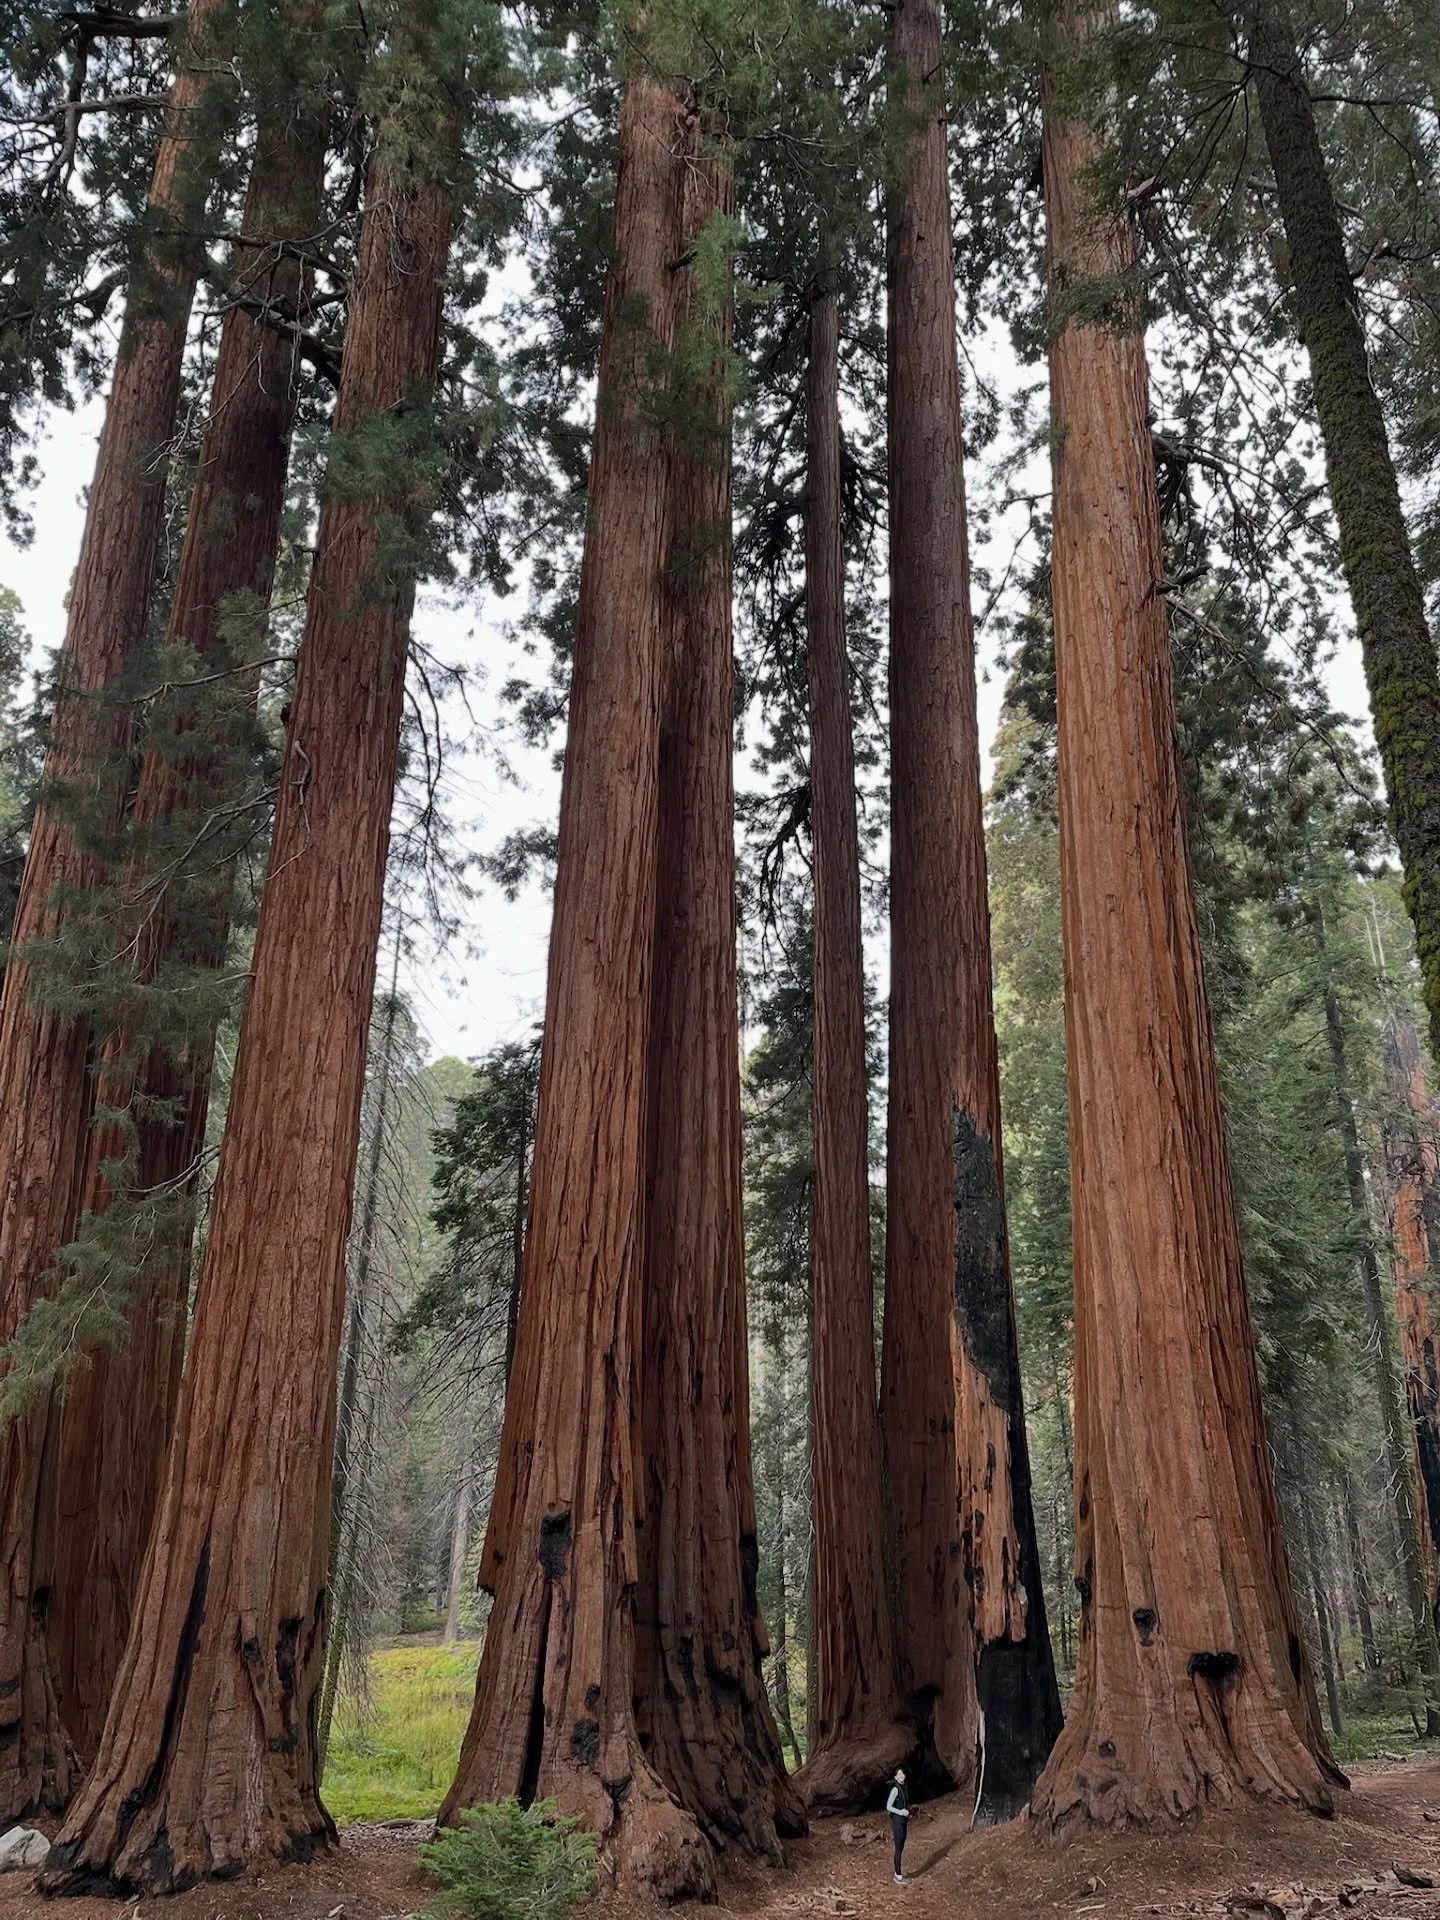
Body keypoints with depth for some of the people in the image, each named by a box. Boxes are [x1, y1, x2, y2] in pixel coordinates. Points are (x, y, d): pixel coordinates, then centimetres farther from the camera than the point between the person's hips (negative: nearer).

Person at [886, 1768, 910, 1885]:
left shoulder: (904, 1788, 7)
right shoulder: (895, 1789, -19)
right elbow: (888, 1807, -21)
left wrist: (908, 1815, 8)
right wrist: (901, 1812, -21)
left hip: (903, 1821, 8)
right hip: (897, 1821, -8)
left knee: (901, 1847, 17)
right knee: (898, 1848, -2)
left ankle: (899, 1871, 28)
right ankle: (898, 1876, 5)